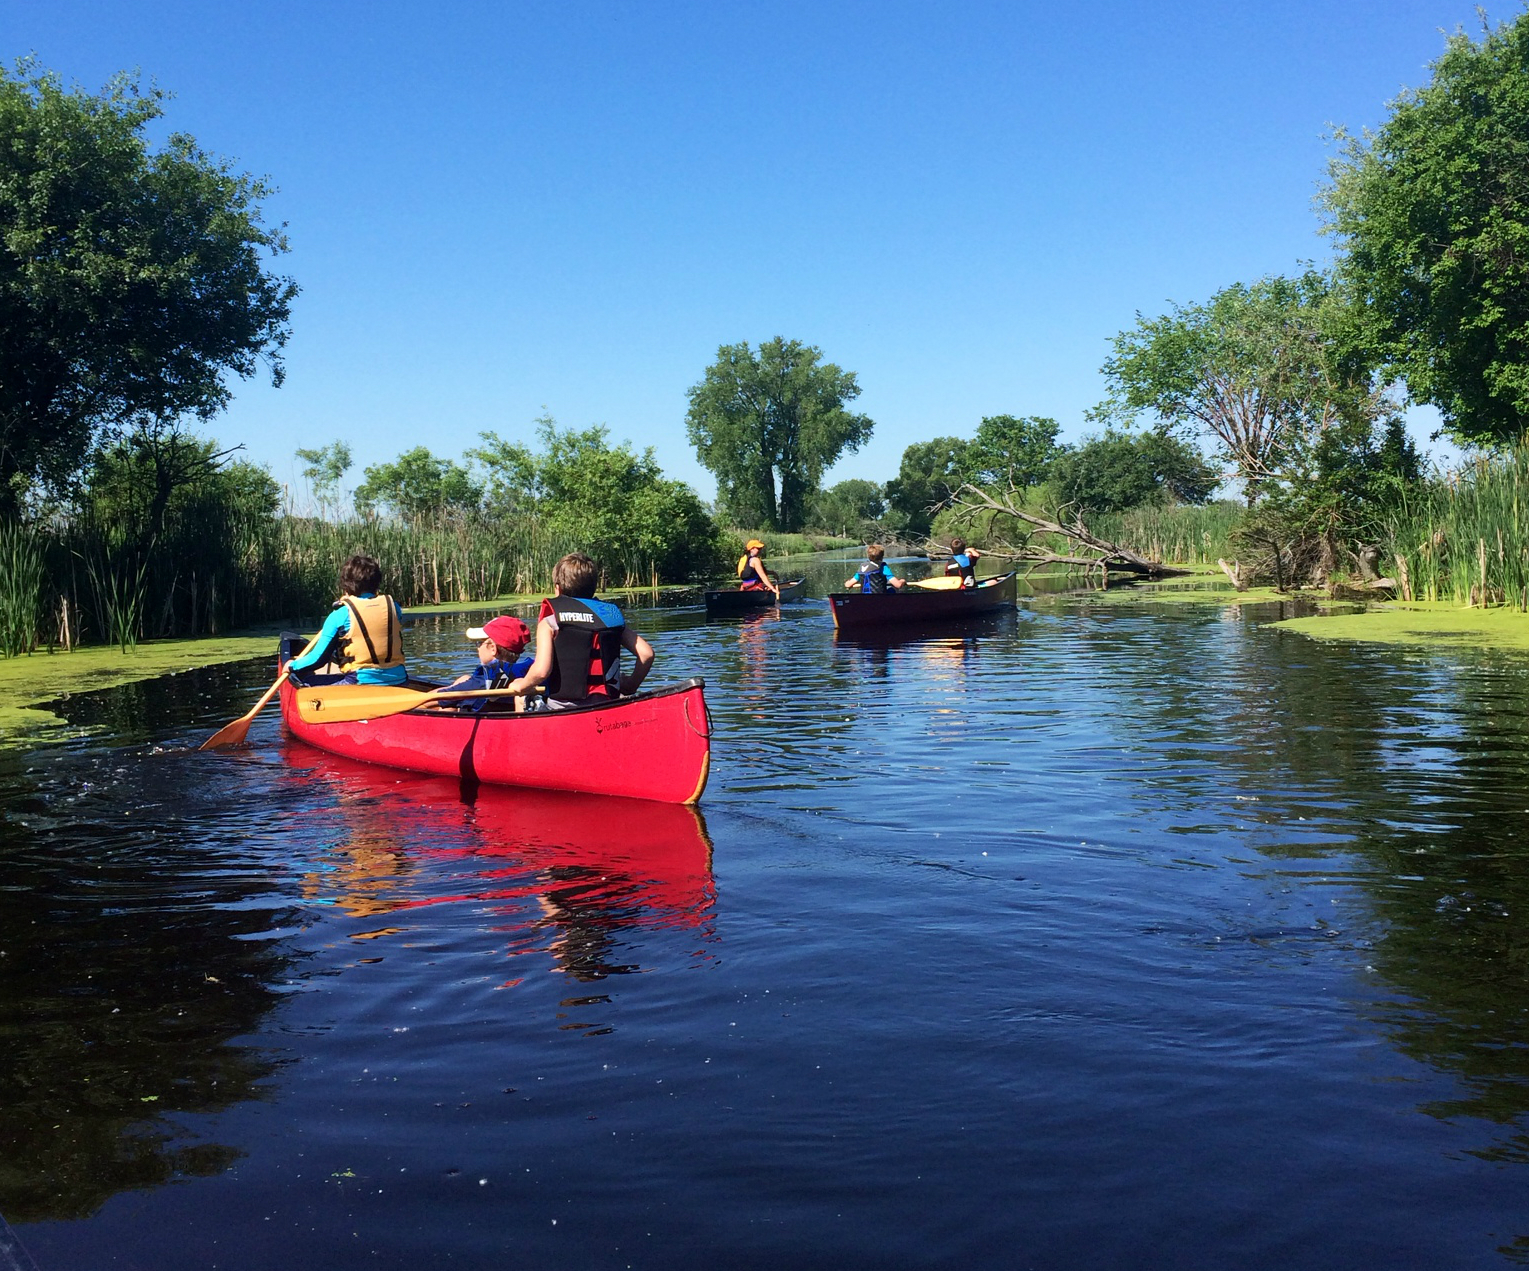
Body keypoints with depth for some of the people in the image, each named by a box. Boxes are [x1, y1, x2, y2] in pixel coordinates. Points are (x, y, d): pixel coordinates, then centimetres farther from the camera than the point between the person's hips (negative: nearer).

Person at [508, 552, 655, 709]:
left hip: (563, 710, -4)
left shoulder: (550, 616, 1)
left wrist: (521, 686, 12)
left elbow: (541, 670, -8)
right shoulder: (611, 612, 12)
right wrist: (631, 685, 21)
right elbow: (646, 653, 5)